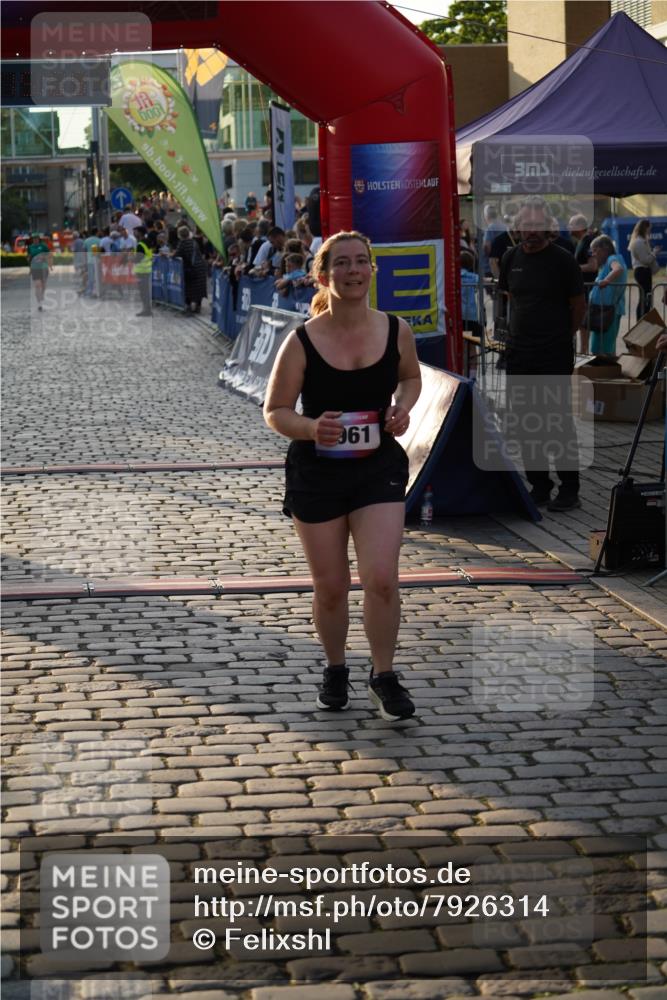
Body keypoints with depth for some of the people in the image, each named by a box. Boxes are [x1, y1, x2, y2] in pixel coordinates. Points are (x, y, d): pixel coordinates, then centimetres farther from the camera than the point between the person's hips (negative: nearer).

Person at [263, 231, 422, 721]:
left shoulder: (397, 331, -3)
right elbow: (275, 411, -4)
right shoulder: (302, 342, -11)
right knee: (331, 587, 8)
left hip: (379, 467, 1)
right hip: (316, 473, -1)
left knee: (382, 579, -11)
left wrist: (403, 408, -5)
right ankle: (335, 670, 34)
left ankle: (384, 676, 10)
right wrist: (310, 428, -24)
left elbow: (411, 377, 17)